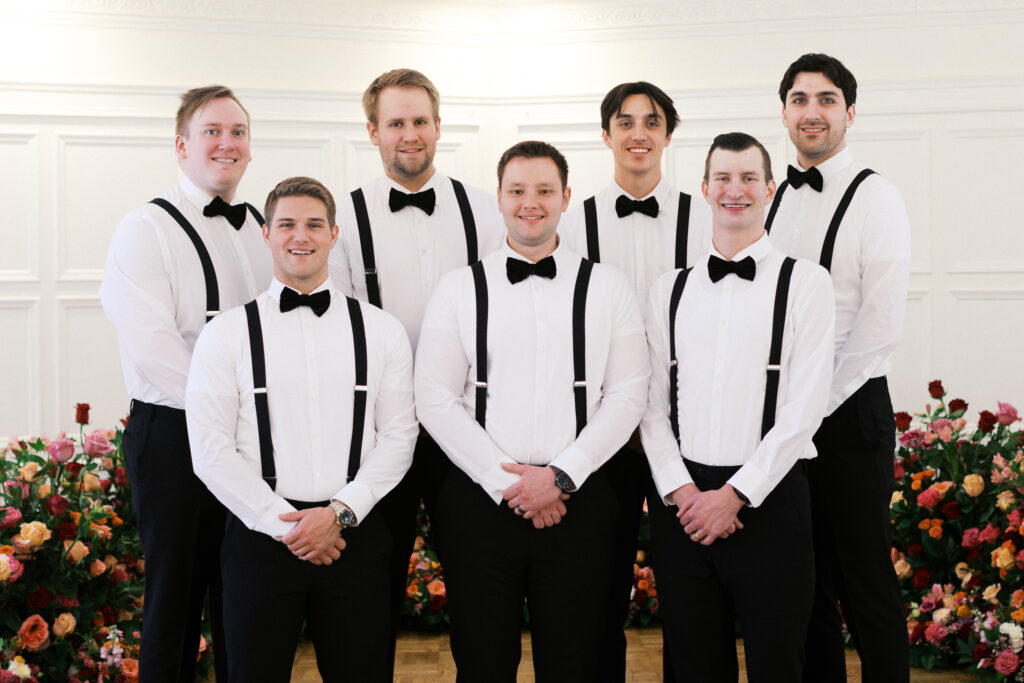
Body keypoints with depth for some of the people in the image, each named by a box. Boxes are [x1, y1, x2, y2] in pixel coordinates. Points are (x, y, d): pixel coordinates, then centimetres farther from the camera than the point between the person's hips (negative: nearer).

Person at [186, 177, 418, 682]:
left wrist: (341, 512, -9)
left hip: (354, 533, 1)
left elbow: (398, 436, 3)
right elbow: (210, 450, -3)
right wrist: (281, 523, -10)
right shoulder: (226, 333, 3)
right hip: (261, 535, -1)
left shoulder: (381, 331, 8)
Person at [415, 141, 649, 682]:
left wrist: (561, 475, -10)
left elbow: (627, 395, 1)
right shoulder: (459, 289, 6)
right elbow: (435, 400, -1)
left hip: (576, 500, 0)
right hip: (480, 497, 0)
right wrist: (506, 483, -9)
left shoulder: (606, 286, 7)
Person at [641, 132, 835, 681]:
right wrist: (680, 489, -8)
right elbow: (652, 403, 6)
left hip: (767, 501, -3)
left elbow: (804, 407, -7)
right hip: (681, 504, 3)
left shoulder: (803, 282, 0)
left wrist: (734, 494, -12)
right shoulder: (669, 290, 10)